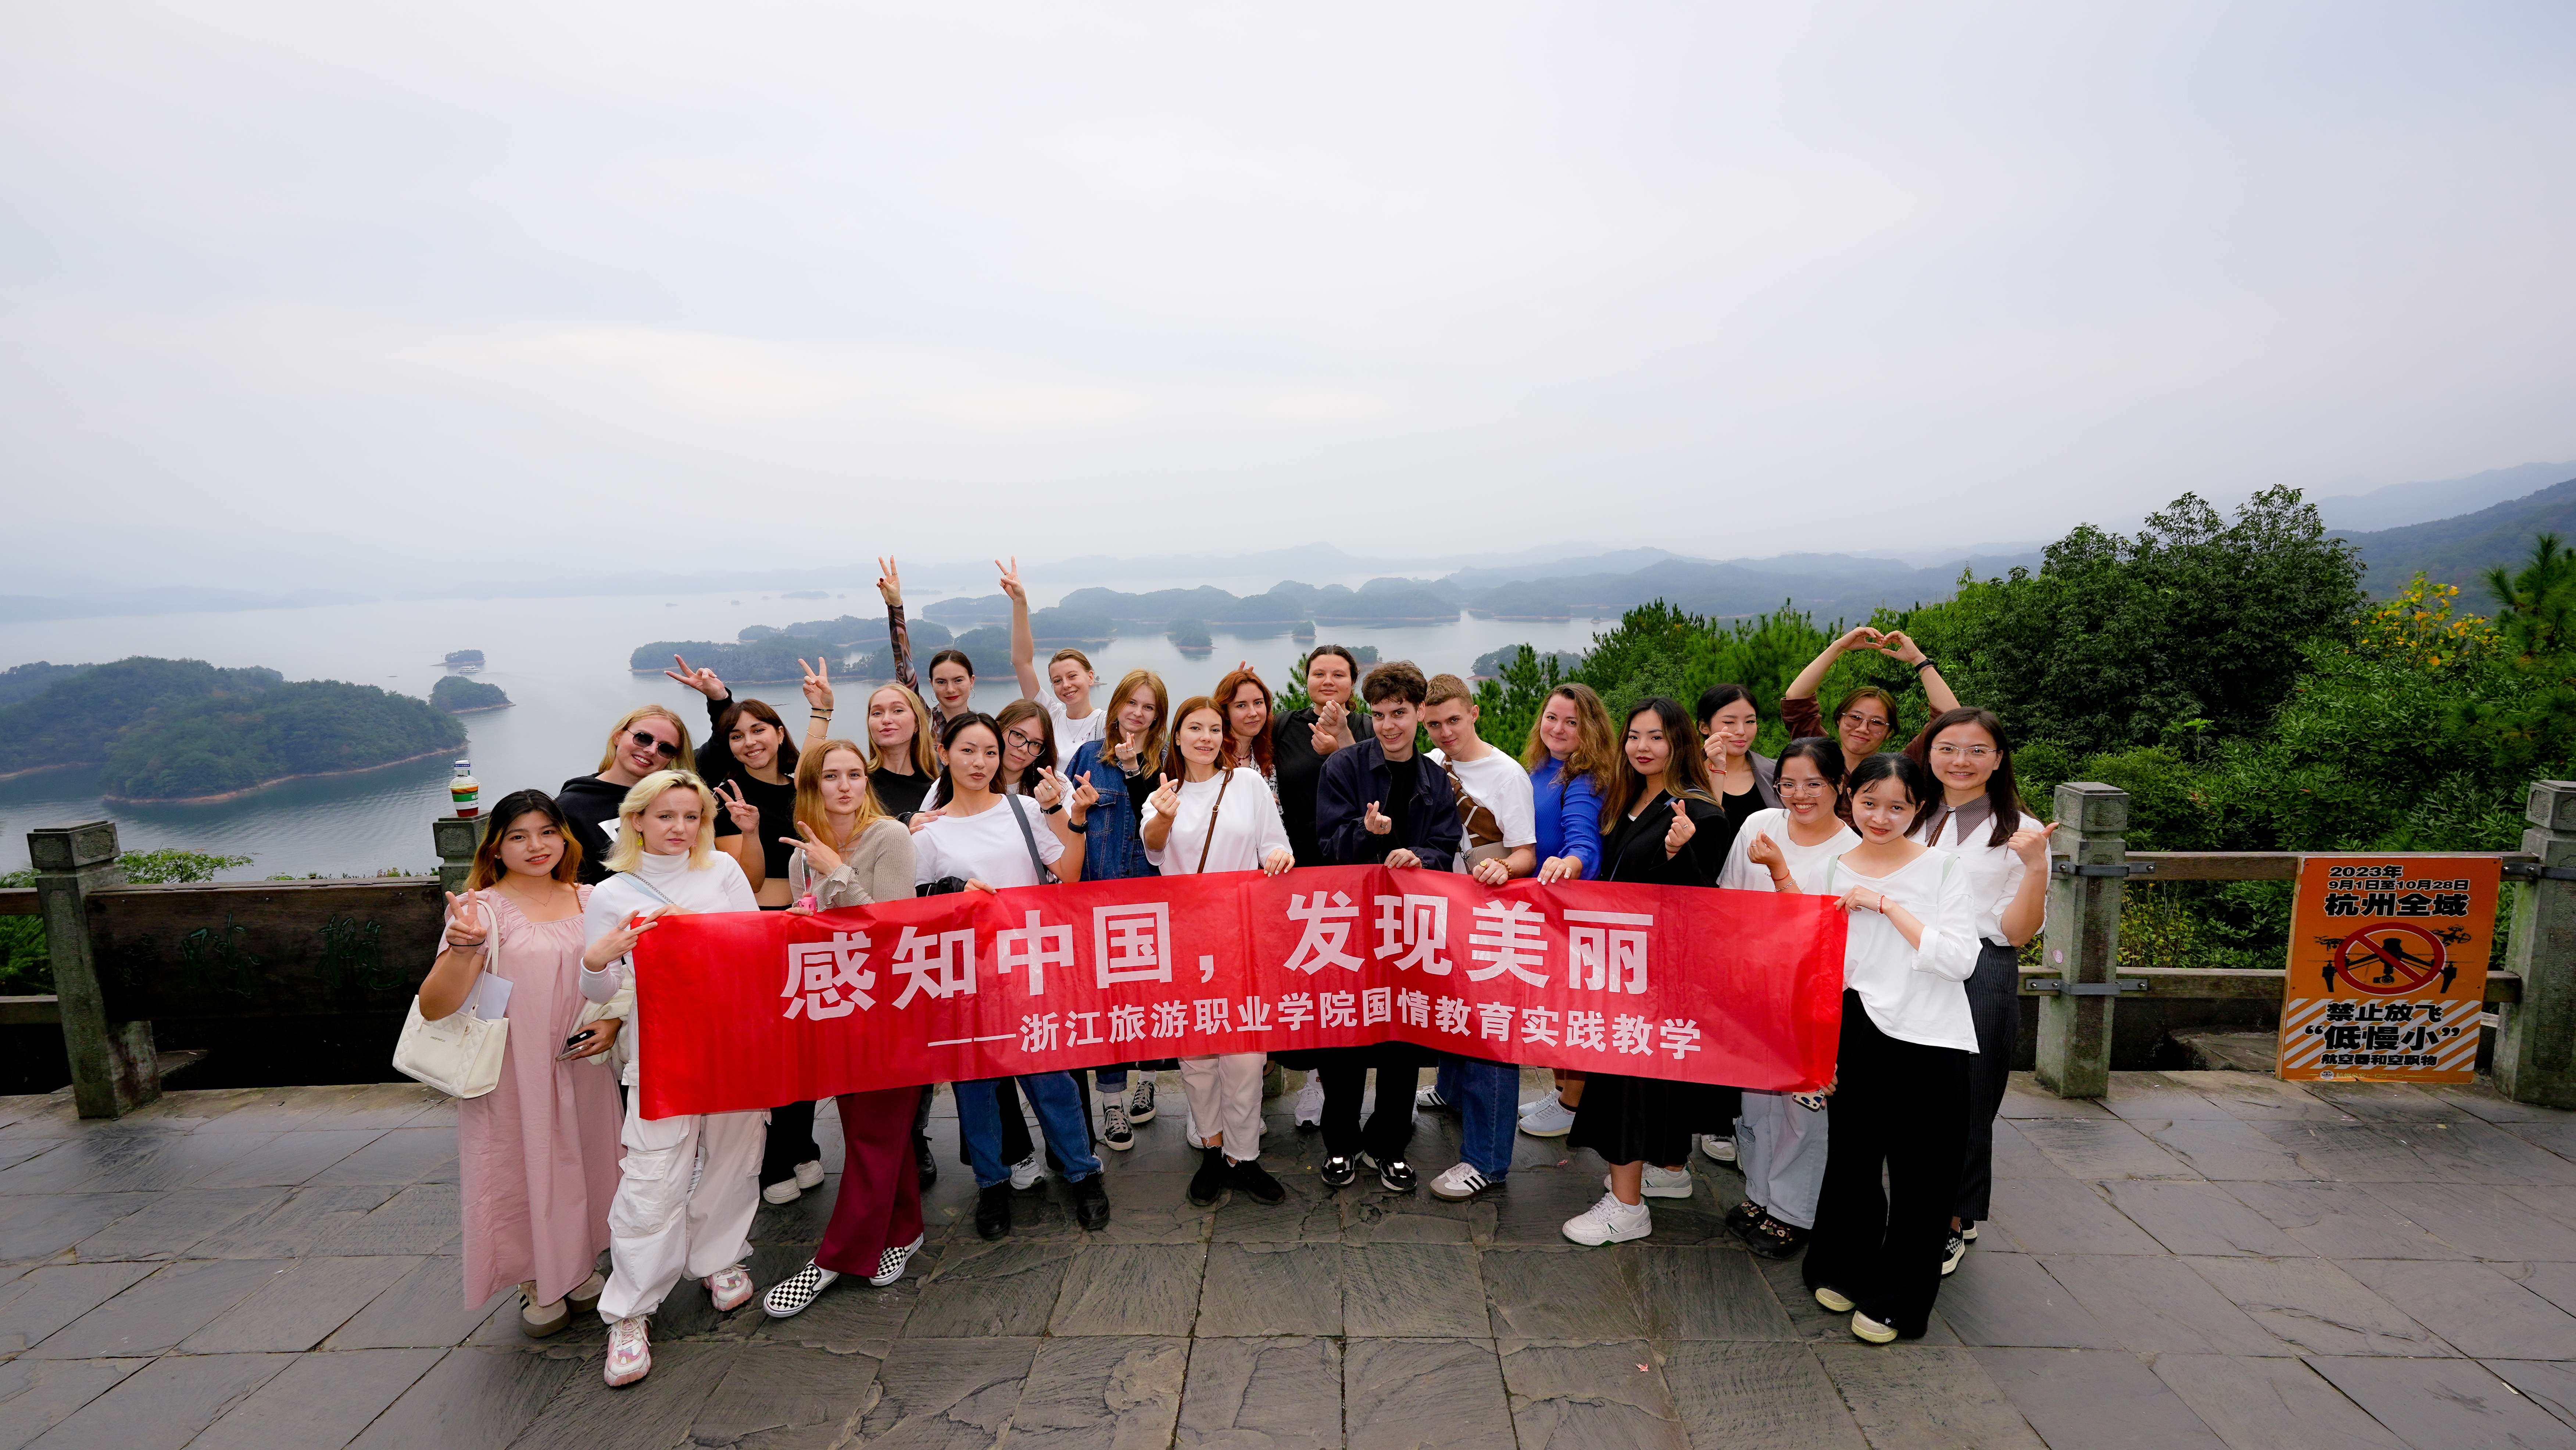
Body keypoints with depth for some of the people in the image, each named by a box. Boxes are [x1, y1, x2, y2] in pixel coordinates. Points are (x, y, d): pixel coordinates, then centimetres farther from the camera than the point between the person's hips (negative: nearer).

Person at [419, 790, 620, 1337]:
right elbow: (434, 1007, -16)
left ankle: (579, 1268, 34)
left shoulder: (590, 901, 3)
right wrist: (463, 948, -33)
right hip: (514, 1074, -3)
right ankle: (538, 1284, 29)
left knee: (581, 1163, 12)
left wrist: (614, 1022, -3)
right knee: (524, 1167, 7)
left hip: (582, 1068, 3)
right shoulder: (484, 910, -9)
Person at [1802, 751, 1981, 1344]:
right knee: (1851, 1158, 14)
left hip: (1930, 1043, -3)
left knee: (1919, 1174, 6)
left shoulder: (1944, 870, -4)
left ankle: (1895, 1300, 24)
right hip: (1859, 1035, 3)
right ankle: (1842, 1271, 36)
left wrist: (1888, 906, -17)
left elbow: (1960, 961, -15)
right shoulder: (1836, 873, 5)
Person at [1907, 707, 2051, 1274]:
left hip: (1980, 982, -3)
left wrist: (2036, 868, -20)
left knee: (1962, 1105, 7)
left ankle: (1954, 1222, 27)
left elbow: (2018, 932, -8)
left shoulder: (2019, 834, -1)